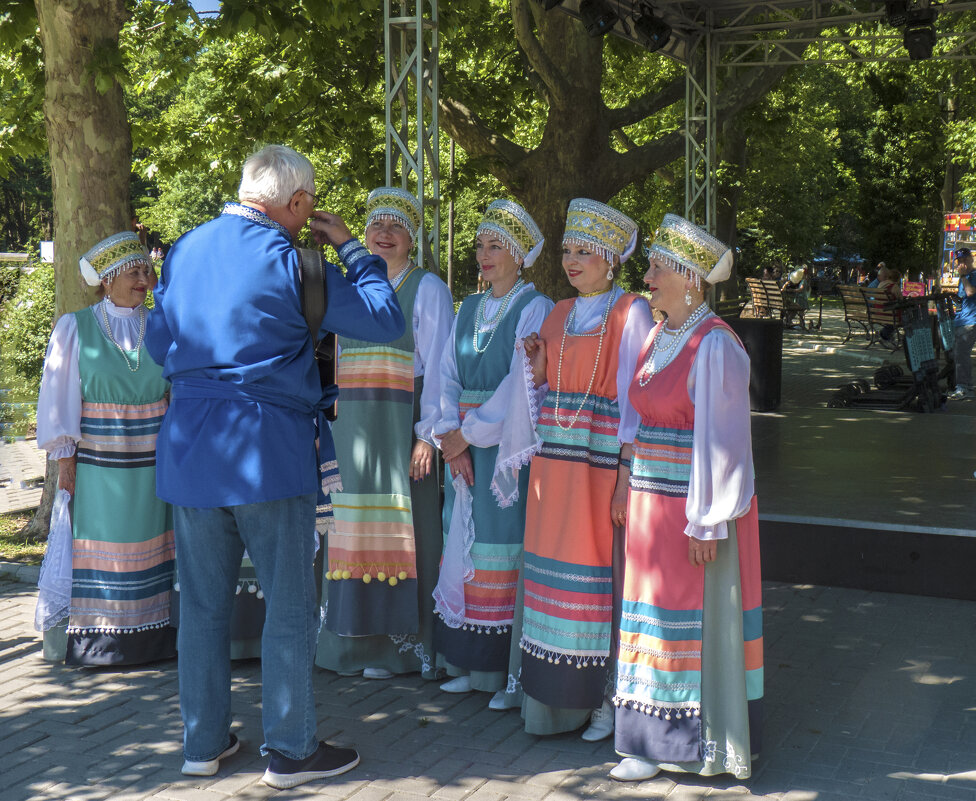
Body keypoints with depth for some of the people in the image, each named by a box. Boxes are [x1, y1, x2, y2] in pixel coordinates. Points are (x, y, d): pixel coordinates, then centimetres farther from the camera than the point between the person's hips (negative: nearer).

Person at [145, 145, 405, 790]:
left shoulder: (184, 249, 9)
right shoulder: (287, 260, -10)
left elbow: (159, 344, 20)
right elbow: (385, 320, -5)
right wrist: (349, 246, 5)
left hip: (188, 444, 6)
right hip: (268, 446, -6)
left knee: (203, 603, 14)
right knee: (289, 604, 4)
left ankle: (203, 743, 23)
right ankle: (290, 750, 10)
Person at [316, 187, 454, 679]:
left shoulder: (427, 289, 0)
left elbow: (437, 365, -6)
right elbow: (339, 362, 18)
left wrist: (428, 433, -14)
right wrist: (333, 428, 10)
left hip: (403, 428, -5)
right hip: (354, 429, 5)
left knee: (403, 528, -2)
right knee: (358, 529, 6)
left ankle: (401, 645, 5)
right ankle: (357, 638, 15)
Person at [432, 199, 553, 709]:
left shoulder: (535, 310, -5)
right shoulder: (468, 310, 15)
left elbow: (522, 385, -14)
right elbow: (447, 375, 8)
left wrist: (468, 433, -13)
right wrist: (450, 436, -7)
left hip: (511, 449, -6)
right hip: (464, 449, 6)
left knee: (507, 548, -6)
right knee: (465, 547, 7)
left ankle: (515, 672, 2)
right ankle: (471, 663, 16)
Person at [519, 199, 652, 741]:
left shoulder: (630, 312, -5)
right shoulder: (559, 315, 15)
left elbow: (633, 400, -10)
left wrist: (626, 476, -15)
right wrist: (538, 371, -1)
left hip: (601, 461, -6)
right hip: (553, 462, 6)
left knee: (599, 569, -2)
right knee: (554, 569, 8)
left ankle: (605, 695, 11)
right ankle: (556, 694, 19)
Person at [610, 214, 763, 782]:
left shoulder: (715, 345, -14)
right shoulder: (660, 337, 12)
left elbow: (721, 440, -17)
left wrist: (706, 522, -18)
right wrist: (634, 493, 11)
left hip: (695, 507, -8)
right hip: (653, 502, 8)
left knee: (694, 619, 1)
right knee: (657, 614, 13)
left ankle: (698, 743, 13)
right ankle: (659, 737, 24)